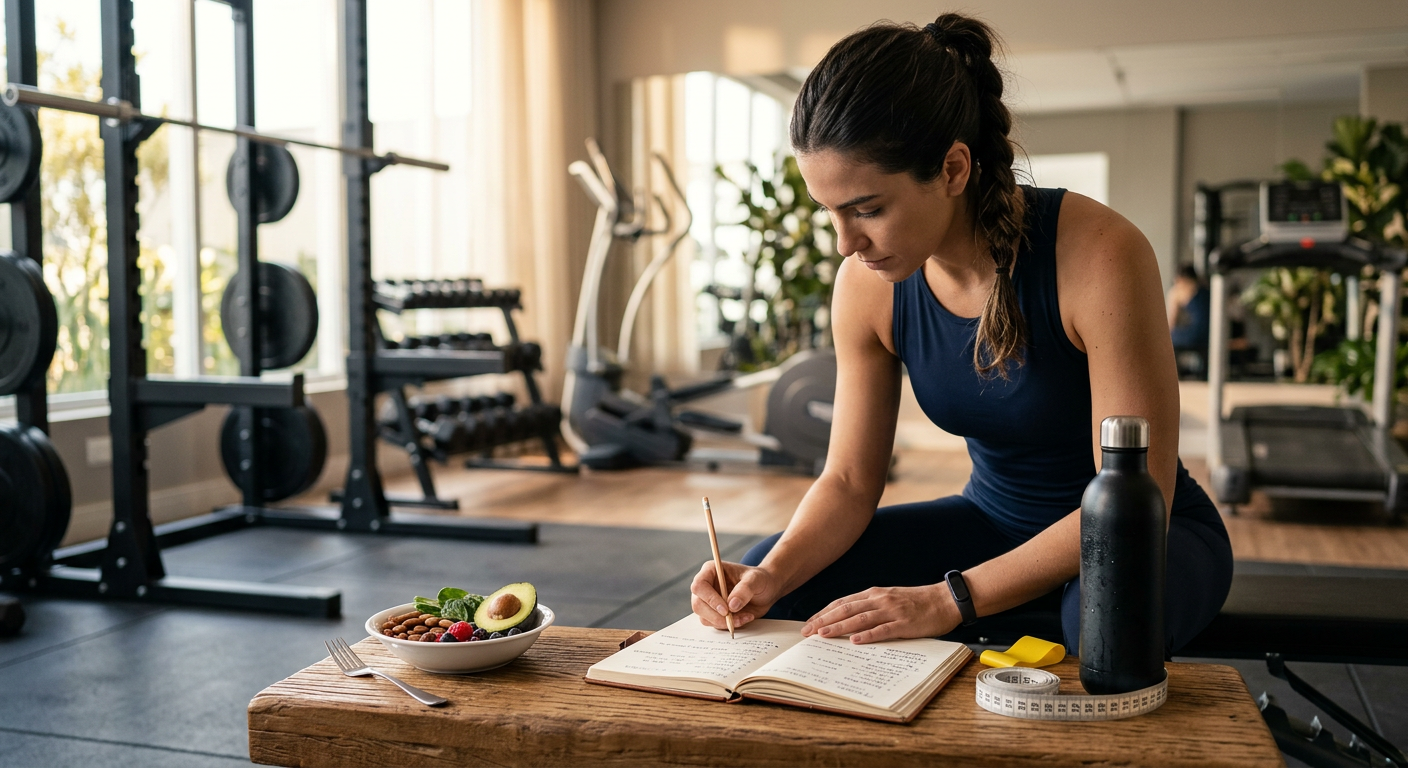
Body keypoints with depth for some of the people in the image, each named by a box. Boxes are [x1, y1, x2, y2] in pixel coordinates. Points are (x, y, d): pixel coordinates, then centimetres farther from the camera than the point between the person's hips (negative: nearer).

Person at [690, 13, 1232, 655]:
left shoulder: (1098, 256, -28)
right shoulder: (867, 285, -12)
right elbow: (849, 479, -4)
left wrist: (950, 600, -33)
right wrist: (773, 575, -25)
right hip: (995, 521, 5)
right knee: (762, 585, -10)